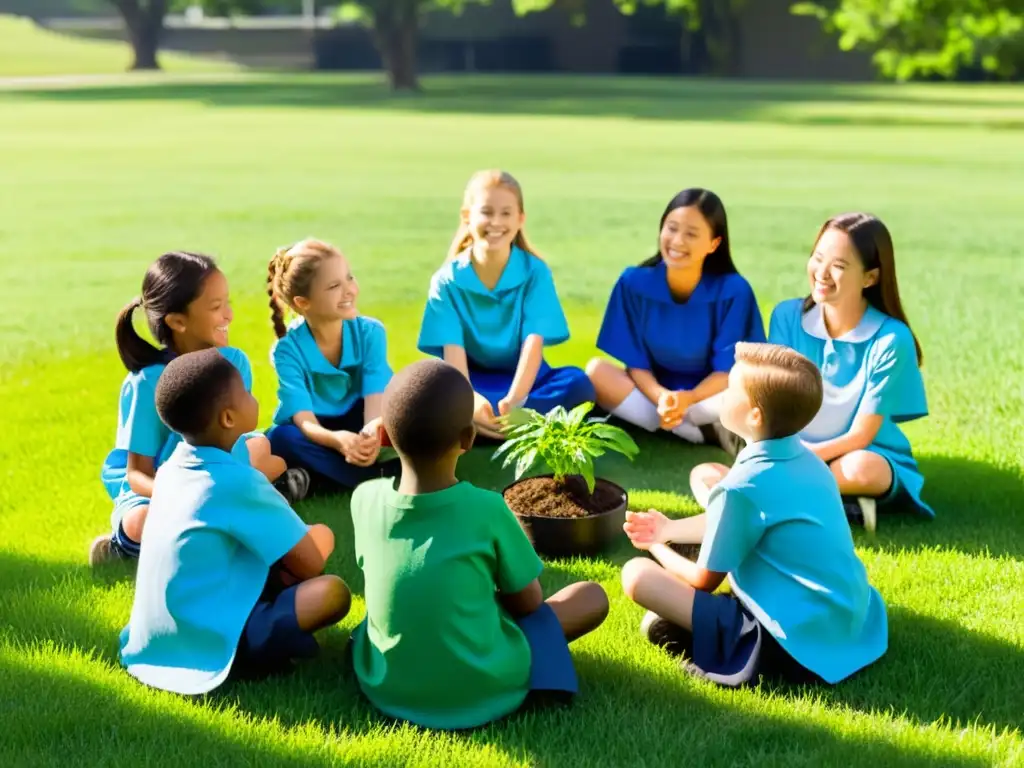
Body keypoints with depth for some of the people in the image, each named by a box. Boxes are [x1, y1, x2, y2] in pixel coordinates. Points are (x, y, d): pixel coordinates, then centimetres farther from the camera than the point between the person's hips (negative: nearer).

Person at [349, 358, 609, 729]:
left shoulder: (365, 499, -10)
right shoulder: (487, 509, -19)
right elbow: (528, 604, -5)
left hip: (385, 689, 3)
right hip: (480, 691, -3)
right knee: (592, 597, 11)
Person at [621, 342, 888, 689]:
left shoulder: (741, 487, -21)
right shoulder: (806, 459, 4)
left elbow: (704, 580, -7)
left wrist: (659, 549, 13)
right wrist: (669, 529, 17)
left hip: (799, 650, -9)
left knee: (636, 574, -11)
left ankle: (742, 657, -9)